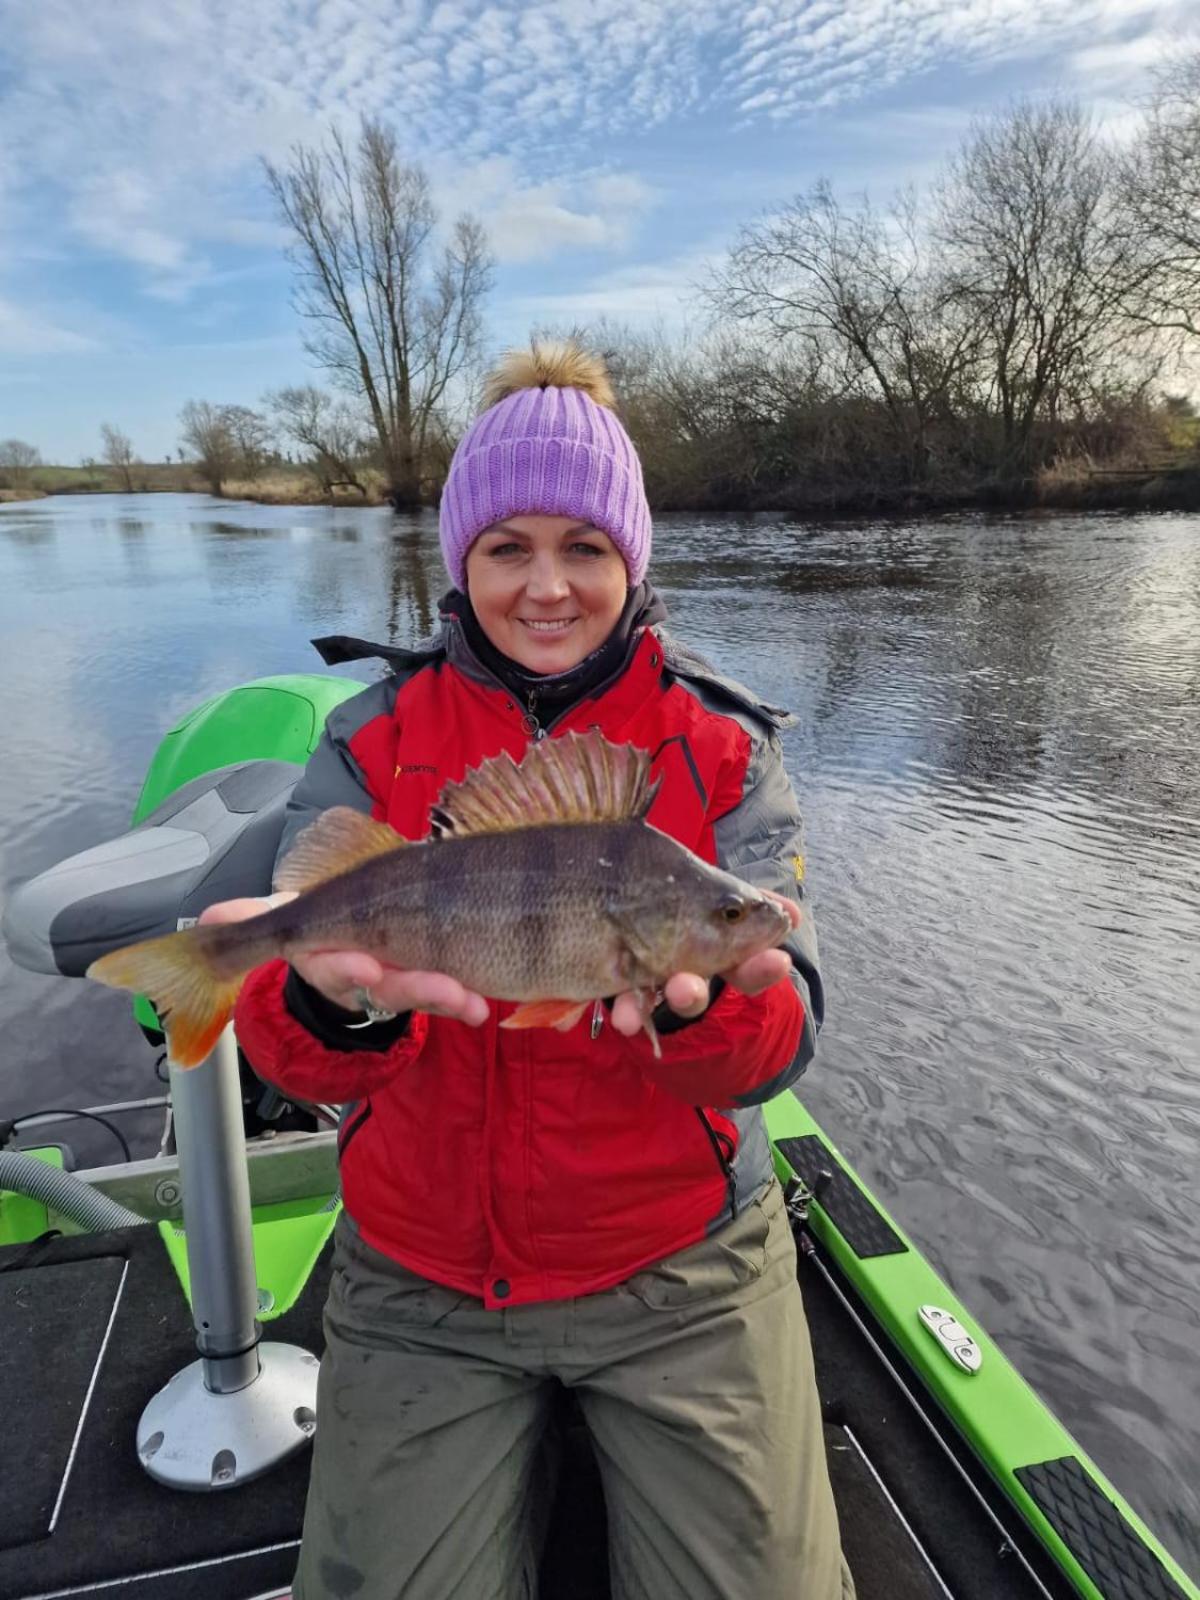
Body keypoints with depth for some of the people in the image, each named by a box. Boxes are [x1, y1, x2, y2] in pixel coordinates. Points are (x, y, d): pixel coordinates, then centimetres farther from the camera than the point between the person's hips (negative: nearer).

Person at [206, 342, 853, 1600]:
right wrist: (335, 1000, -38)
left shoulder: (721, 747, -7)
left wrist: (698, 999, -40)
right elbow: (295, 1054, -14)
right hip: (420, 1280, 1)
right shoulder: (375, 742, -6)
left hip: (680, 1269, 0)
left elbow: (780, 1036, -16)